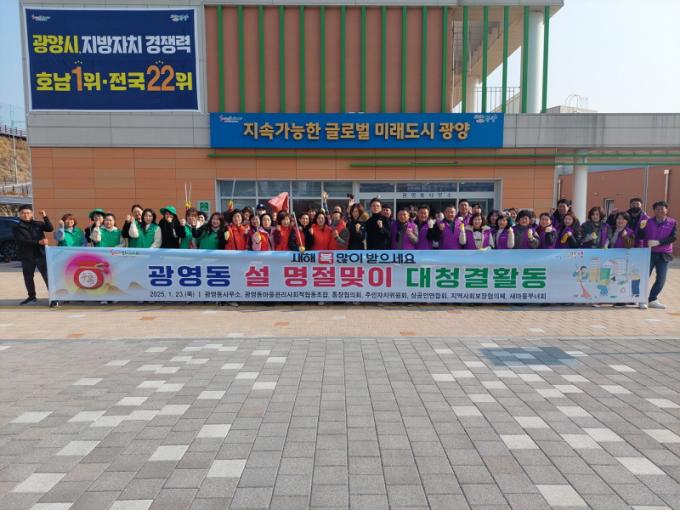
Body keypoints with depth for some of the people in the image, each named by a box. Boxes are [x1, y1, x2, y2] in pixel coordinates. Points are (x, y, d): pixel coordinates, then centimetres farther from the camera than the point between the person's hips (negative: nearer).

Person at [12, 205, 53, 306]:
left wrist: (45, 217, -21)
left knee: (47, 276, -7)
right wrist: (38, 242, -20)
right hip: (26, 257, 2)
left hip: (41, 255, -1)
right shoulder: (16, 228, 4)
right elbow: (21, 241, -10)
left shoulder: (38, 224, 7)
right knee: (28, 278, 13)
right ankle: (31, 296, 28)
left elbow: (50, 229, -10)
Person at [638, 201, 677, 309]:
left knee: (661, 280, 4)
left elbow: (674, 237, -9)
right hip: (649, 253, -1)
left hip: (664, 255, 1)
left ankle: (653, 300, 18)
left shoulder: (673, 223, 3)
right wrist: (641, 228, -21)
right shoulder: (648, 222, 3)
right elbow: (640, 236, -1)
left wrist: (658, 242, -22)